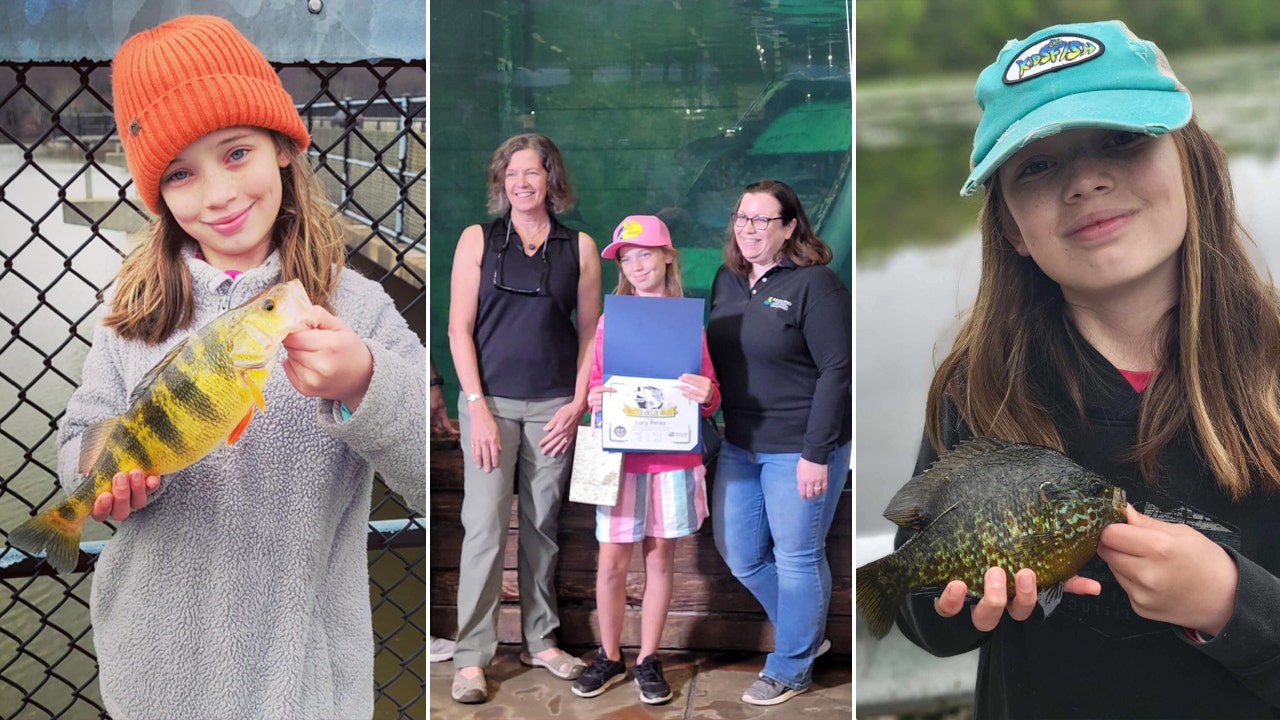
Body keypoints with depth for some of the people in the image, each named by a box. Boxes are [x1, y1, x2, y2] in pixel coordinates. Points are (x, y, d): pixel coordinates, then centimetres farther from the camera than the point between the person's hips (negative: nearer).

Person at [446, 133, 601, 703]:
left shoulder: (579, 247, 7)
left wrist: (578, 403, -1)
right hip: (490, 401, -1)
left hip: (554, 407, 2)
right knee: (485, 523, -4)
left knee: (543, 525, 9)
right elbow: (460, 329, 0)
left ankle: (541, 640, 24)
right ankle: (471, 656, 6)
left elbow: (590, 332, 8)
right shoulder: (478, 240, 4)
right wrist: (477, 406, -8)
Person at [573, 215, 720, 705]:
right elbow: (595, 383, 9)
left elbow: (711, 397, 4)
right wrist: (594, 399, -13)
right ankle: (609, 657, 21)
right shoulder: (610, 319, 5)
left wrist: (706, 395, -19)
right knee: (611, 562, 2)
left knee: (660, 558, 8)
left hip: (673, 456, 0)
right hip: (620, 456, 0)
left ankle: (648, 660, 22)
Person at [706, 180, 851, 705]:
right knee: (738, 553, 14)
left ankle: (790, 669, 26)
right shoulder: (727, 279, 8)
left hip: (798, 448, -7)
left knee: (796, 557, 5)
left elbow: (837, 370, -16)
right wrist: (717, 419, 7)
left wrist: (816, 453, -18)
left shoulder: (814, 283, -13)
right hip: (739, 445, 8)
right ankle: (808, 632, 37)